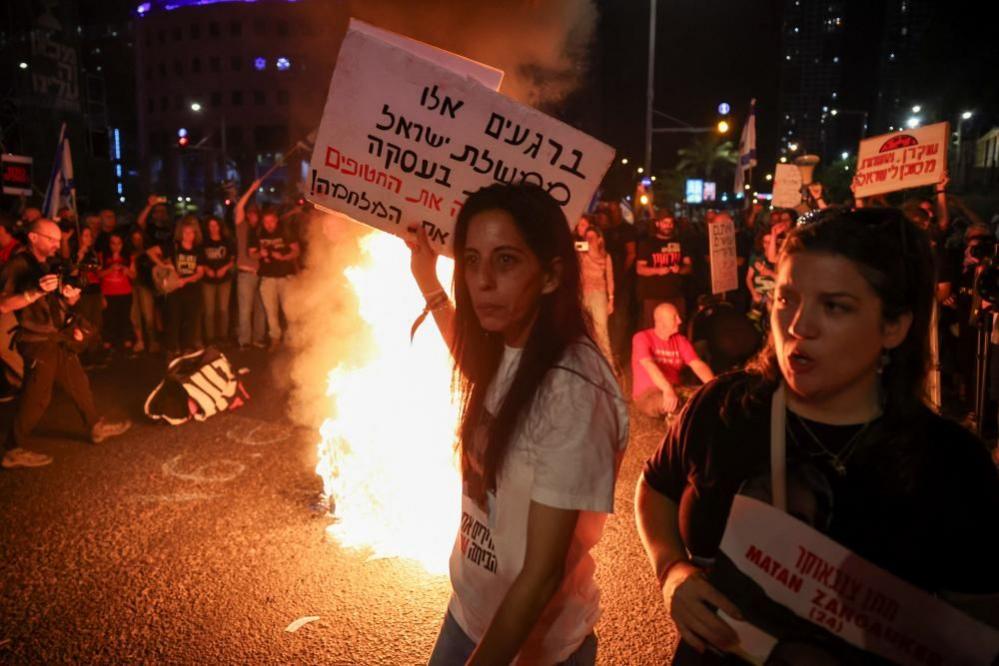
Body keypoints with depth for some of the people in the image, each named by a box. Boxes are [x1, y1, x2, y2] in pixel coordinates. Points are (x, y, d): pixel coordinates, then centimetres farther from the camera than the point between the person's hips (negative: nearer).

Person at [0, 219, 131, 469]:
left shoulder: (48, 264, 15)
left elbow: (65, 302, 18)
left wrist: (71, 295, -5)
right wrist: (36, 292, -31)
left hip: (55, 339, 9)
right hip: (36, 341, -9)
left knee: (78, 383, 16)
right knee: (36, 397, -6)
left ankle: (97, 427, 29)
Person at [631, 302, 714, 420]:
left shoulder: (681, 340, 8)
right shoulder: (642, 338, -8)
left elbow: (698, 365, -5)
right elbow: (649, 365, -26)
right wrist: (667, 389, -43)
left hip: (675, 390, 5)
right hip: (647, 395, -5)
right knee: (668, 402, -39)